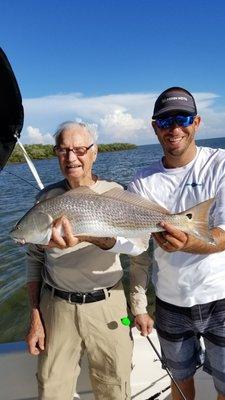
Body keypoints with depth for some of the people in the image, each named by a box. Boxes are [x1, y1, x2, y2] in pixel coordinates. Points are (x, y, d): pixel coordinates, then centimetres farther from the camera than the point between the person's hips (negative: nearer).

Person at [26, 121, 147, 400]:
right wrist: (35, 317, 1)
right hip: (56, 306, 2)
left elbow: (135, 243, -25)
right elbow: (35, 258, 5)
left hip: (108, 305, -1)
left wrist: (86, 236, -45)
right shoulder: (46, 197, 1)